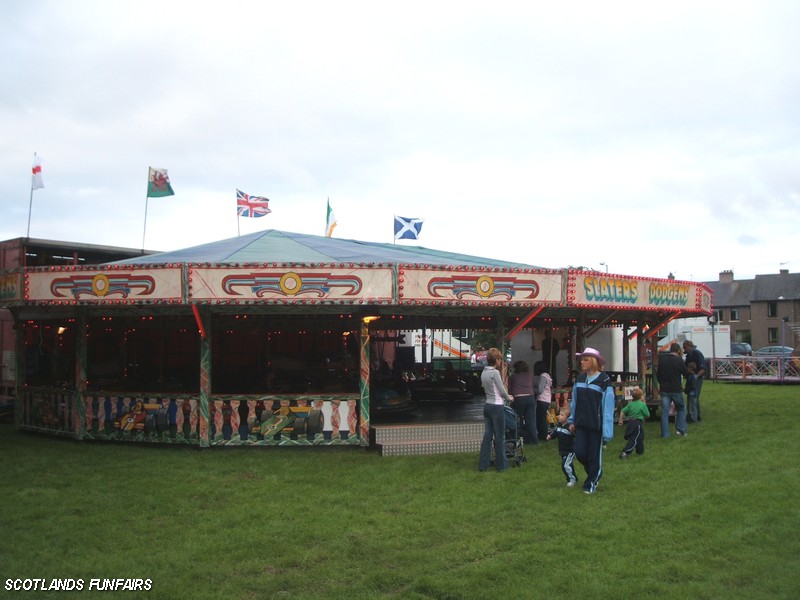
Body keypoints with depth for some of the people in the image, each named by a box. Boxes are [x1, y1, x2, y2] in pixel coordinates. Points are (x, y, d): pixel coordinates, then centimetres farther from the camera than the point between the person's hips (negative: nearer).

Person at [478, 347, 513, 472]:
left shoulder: (484, 372, 10)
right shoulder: (495, 372, -15)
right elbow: (502, 390, -12)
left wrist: (505, 396, 15)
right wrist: (509, 398, 9)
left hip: (487, 405, 8)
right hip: (497, 406, -8)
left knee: (487, 435, 9)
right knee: (500, 436, 3)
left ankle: (483, 464, 10)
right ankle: (501, 464, 11)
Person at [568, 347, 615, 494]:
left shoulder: (604, 380, -13)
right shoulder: (580, 378, 5)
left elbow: (608, 406, -14)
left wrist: (607, 430, -16)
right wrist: (572, 421, 14)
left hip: (596, 424, -5)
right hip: (581, 423, 5)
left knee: (594, 454, 5)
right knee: (579, 452, 2)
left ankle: (591, 484, 23)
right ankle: (595, 472, 31)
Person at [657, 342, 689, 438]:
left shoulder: (662, 359, 3)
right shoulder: (678, 360, -12)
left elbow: (658, 375, 10)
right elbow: (686, 373, -1)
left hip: (664, 390, 3)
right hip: (676, 389, -3)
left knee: (664, 411, 4)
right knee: (681, 409, 16)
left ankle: (665, 433, 3)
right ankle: (680, 429, 10)